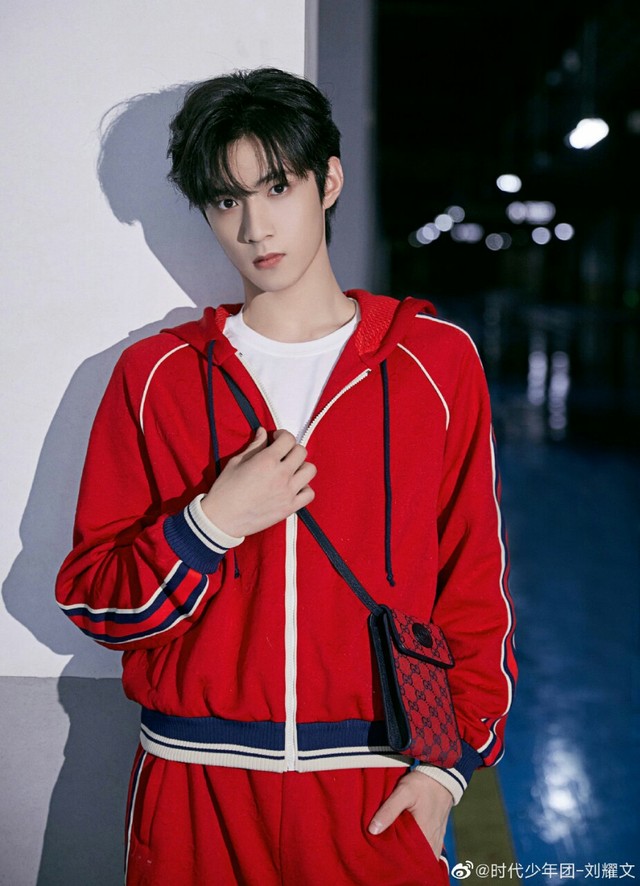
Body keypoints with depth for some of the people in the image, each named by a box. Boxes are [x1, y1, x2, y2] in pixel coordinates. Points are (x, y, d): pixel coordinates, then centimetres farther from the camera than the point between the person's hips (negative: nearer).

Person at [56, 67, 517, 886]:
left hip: (378, 795, 0)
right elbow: (90, 601, 0)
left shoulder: (437, 363, -1)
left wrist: (450, 761, -6)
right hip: (195, 787, 1)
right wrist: (211, 524, -15)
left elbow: (477, 587, 1)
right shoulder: (153, 376, 0)